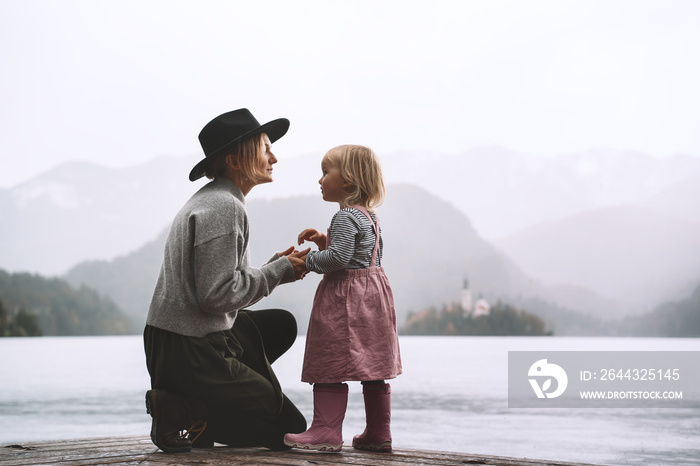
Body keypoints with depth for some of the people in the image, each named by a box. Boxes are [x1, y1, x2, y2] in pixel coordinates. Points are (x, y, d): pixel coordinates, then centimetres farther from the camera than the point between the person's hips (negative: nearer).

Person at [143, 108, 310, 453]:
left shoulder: (208, 200, 17)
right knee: (292, 429, 2)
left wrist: (276, 266, 8)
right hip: (190, 353, -9)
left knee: (282, 324, 27)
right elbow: (217, 295, -22)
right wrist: (279, 271, -10)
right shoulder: (224, 207, -16)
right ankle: (181, 413, -8)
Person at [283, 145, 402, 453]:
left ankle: (327, 431, -9)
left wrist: (308, 260, -9)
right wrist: (325, 241, 15)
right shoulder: (370, 217, 16)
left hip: (344, 299, -10)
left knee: (330, 366, -7)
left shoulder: (345, 217, -14)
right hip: (373, 293, 10)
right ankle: (379, 433, 15)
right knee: (373, 368, 11)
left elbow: (339, 257, -24)